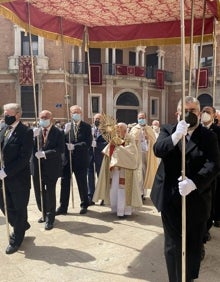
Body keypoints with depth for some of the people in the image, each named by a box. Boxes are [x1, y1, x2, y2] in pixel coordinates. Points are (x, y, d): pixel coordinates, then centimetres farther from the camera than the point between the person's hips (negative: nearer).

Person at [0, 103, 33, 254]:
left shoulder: (26, 132, -14)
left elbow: (24, 158, -20)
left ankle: (16, 240, 28)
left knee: (19, 209, 9)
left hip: (19, 177, -7)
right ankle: (22, 225, 43)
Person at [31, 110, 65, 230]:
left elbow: (60, 150, -13)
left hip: (51, 167, -4)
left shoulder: (58, 132, -5)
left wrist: (45, 154, -22)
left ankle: (49, 218, 15)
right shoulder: (36, 131, 7)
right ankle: (45, 213, 35)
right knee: (39, 192, 14)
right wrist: (34, 136, -19)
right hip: (37, 166, 5)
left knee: (50, 192, 1)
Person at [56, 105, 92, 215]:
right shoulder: (67, 126, 6)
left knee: (82, 183, 10)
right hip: (67, 159, 2)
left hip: (81, 159, -2)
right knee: (64, 183, 6)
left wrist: (75, 146, -20)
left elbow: (88, 143, -11)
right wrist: (65, 132, -20)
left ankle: (84, 205, 28)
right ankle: (63, 207, 17)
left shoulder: (86, 127, -1)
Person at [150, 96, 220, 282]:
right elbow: (158, 150, -13)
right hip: (171, 199, 0)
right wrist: (176, 135, -28)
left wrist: (193, 183, -26)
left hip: (196, 199, 0)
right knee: (173, 245, 6)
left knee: (194, 246, 16)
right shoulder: (168, 130, 4)